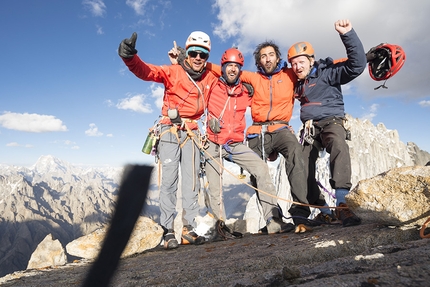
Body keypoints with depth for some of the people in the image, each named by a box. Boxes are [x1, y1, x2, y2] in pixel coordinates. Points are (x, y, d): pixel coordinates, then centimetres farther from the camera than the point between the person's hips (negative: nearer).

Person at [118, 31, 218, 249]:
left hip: (191, 132, 4)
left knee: (192, 181, 3)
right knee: (169, 179, -6)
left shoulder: (211, 79, 9)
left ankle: (188, 229, 11)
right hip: (170, 130, -4)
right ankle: (168, 231, 1)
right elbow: (146, 71, -20)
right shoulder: (173, 72, -4)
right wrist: (130, 57, -38)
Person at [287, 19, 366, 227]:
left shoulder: (326, 72, -3)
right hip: (309, 128, 6)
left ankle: (341, 203, -40)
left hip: (331, 122, -6)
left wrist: (348, 34, -24)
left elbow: (357, 65, -17)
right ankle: (322, 209, 10)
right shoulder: (297, 83, 15)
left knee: (339, 147, -37)